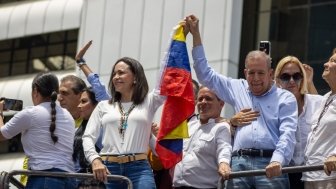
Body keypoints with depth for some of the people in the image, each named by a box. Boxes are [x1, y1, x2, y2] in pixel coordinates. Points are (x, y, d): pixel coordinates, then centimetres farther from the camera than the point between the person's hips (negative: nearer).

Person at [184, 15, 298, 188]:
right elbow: (206, 75, 26)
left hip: (270, 165, -3)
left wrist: (277, 161, -20)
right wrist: (195, 34, 22)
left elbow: (288, 133, -1)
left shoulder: (285, 98, 11)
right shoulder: (238, 89, 23)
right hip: (239, 163, 3)